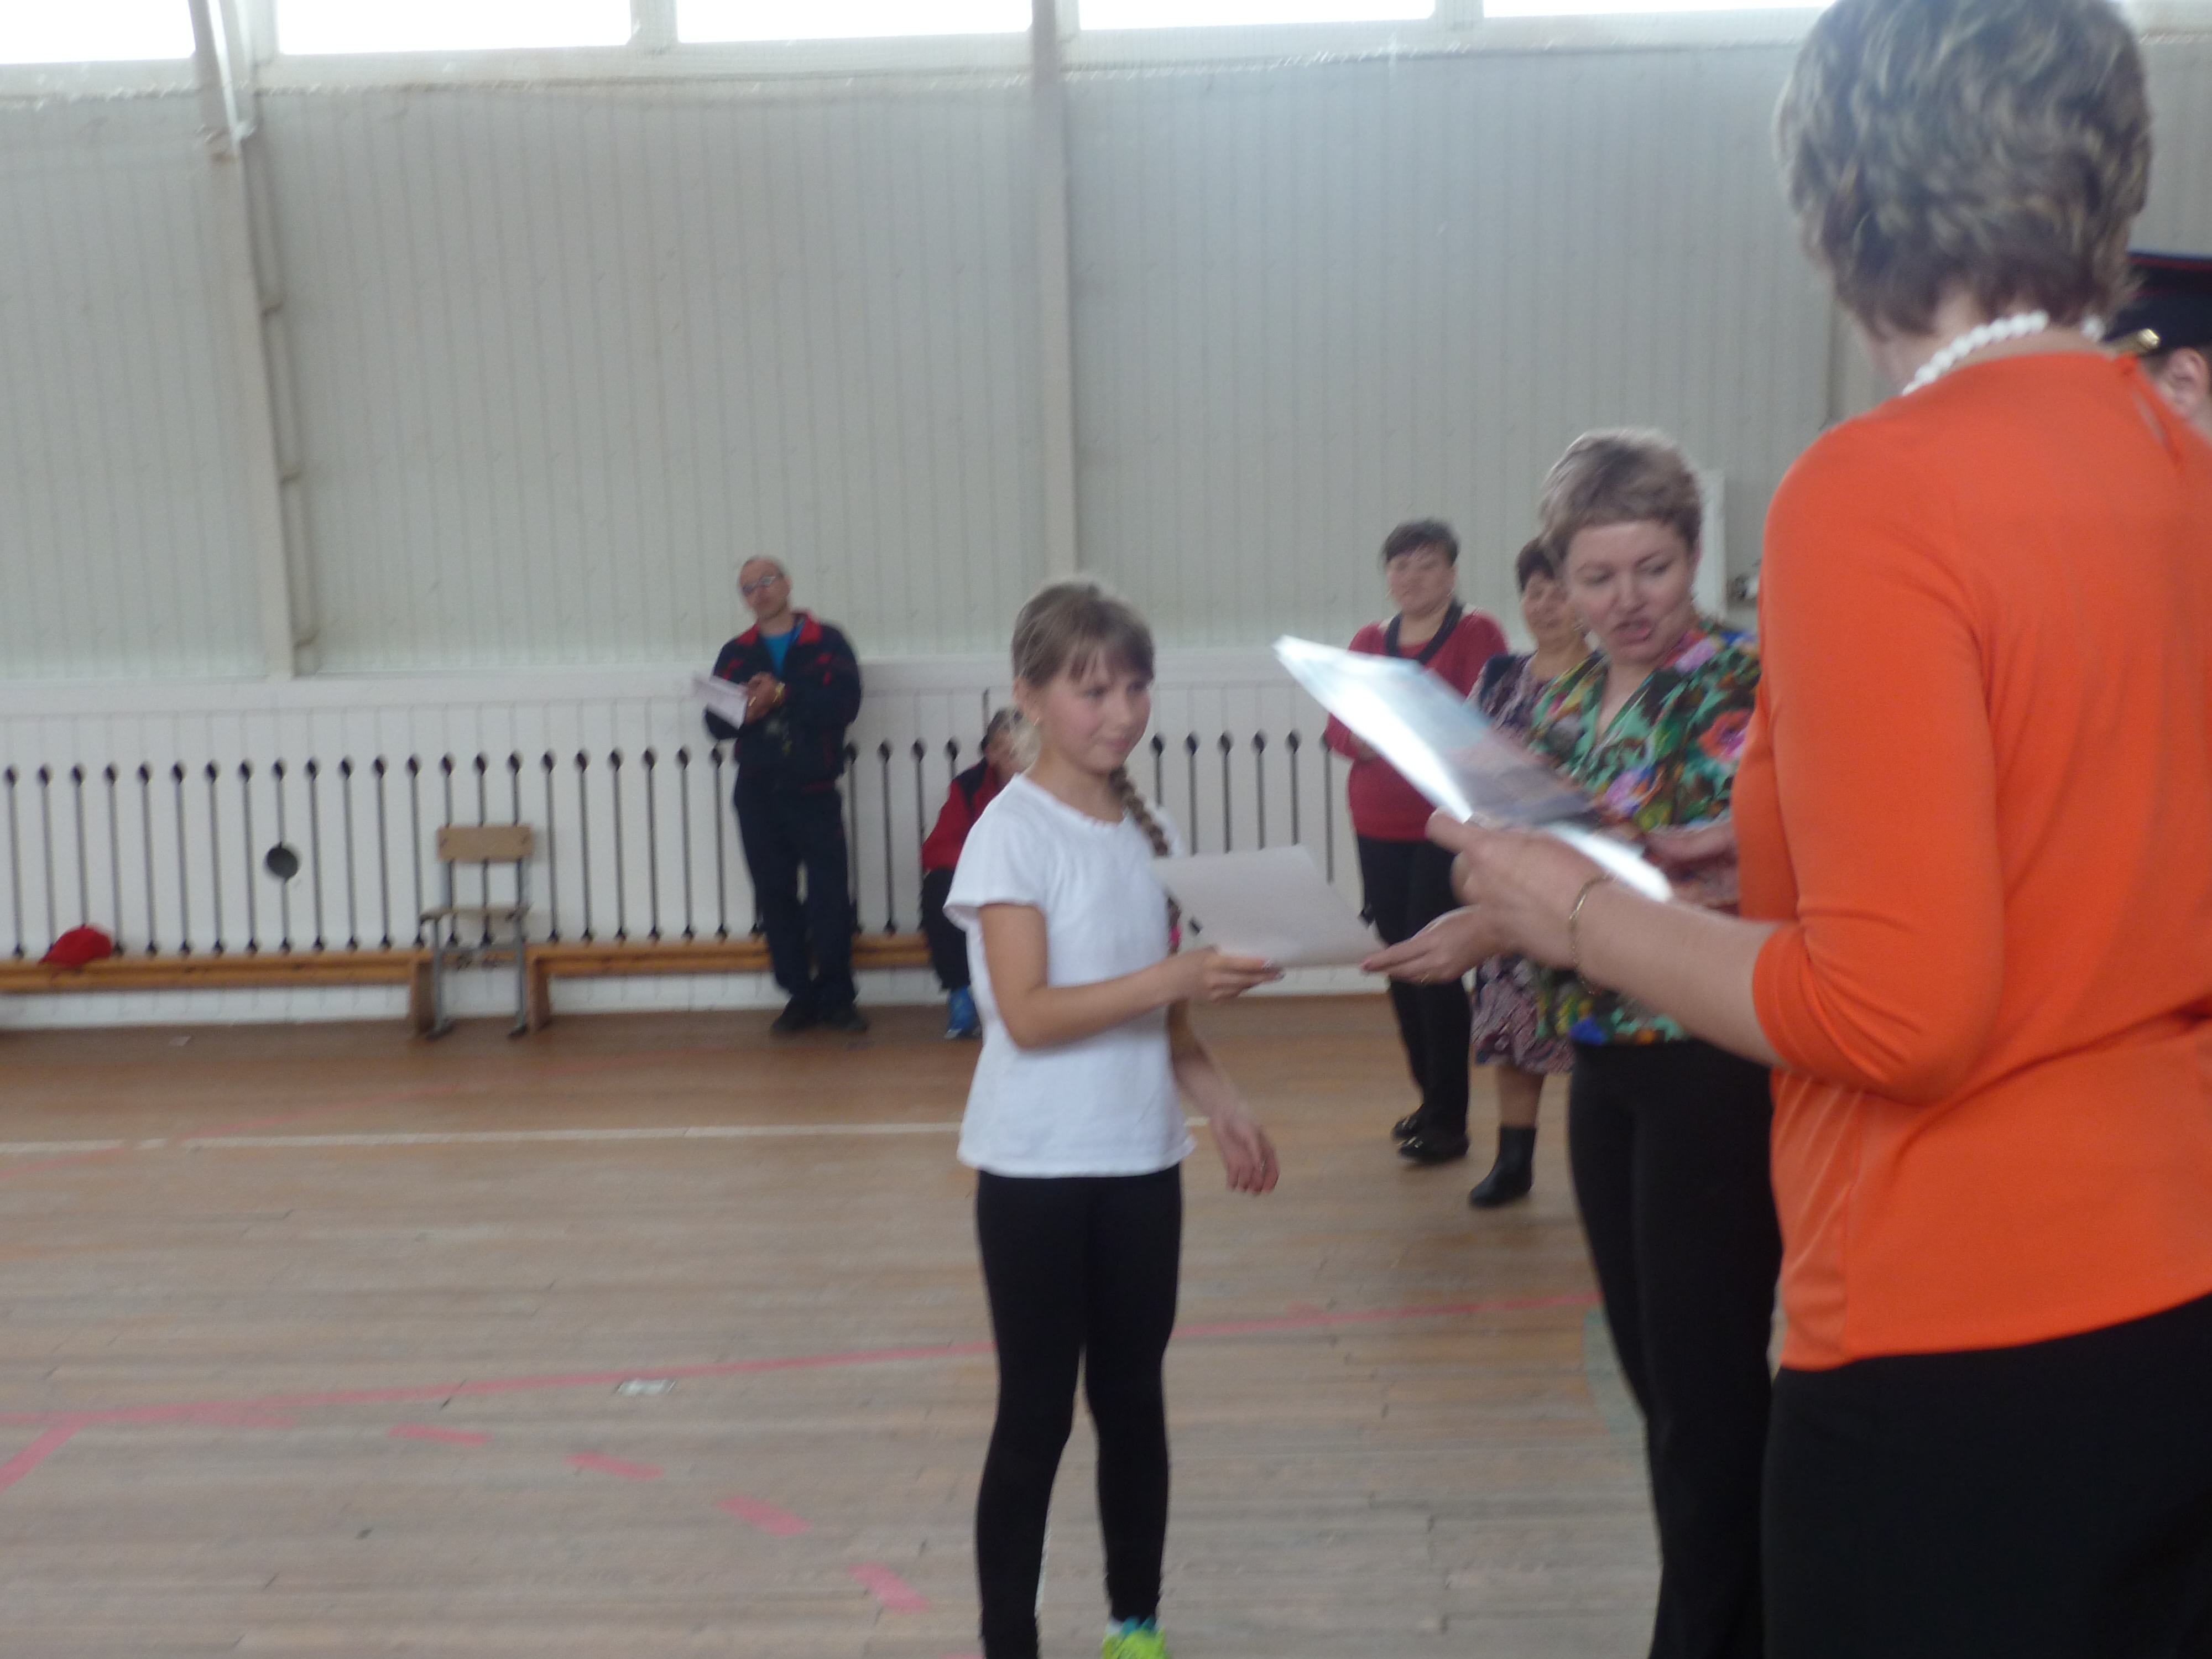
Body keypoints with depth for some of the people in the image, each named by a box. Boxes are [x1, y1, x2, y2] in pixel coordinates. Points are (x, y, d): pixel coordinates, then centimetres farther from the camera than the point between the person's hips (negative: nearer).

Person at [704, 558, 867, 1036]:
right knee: (775, 897, 5)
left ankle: (835, 997, 8)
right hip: (757, 794, 3)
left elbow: (845, 704, -11)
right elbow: (716, 722, 5)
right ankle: (799, 996, 15)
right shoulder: (735, 653, 12)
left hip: (814, 792, -3)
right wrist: (744, 713, -17)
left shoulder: (827, 642, 3)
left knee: (830, 898, -5)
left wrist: (782, 695, -20)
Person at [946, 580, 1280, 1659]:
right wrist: (1174, 976, -29)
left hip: (1141, 1161, 6)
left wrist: (1224, 1109, 0)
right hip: (1038, 1168, -6)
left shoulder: (1150, 832, 7)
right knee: (1036, 1415, 3)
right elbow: (1028, 1013, -21)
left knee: (1133, 1400, 15)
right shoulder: (1013, 833, -12)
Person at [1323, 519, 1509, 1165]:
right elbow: (1336, 726, 5)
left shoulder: (1478, 634, 0)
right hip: (1378, 825, 5)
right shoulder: (1369, 641, 13)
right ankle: (1430, 1099, 24)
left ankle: (1448, 1120, 0)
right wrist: (1364, 738, -16)